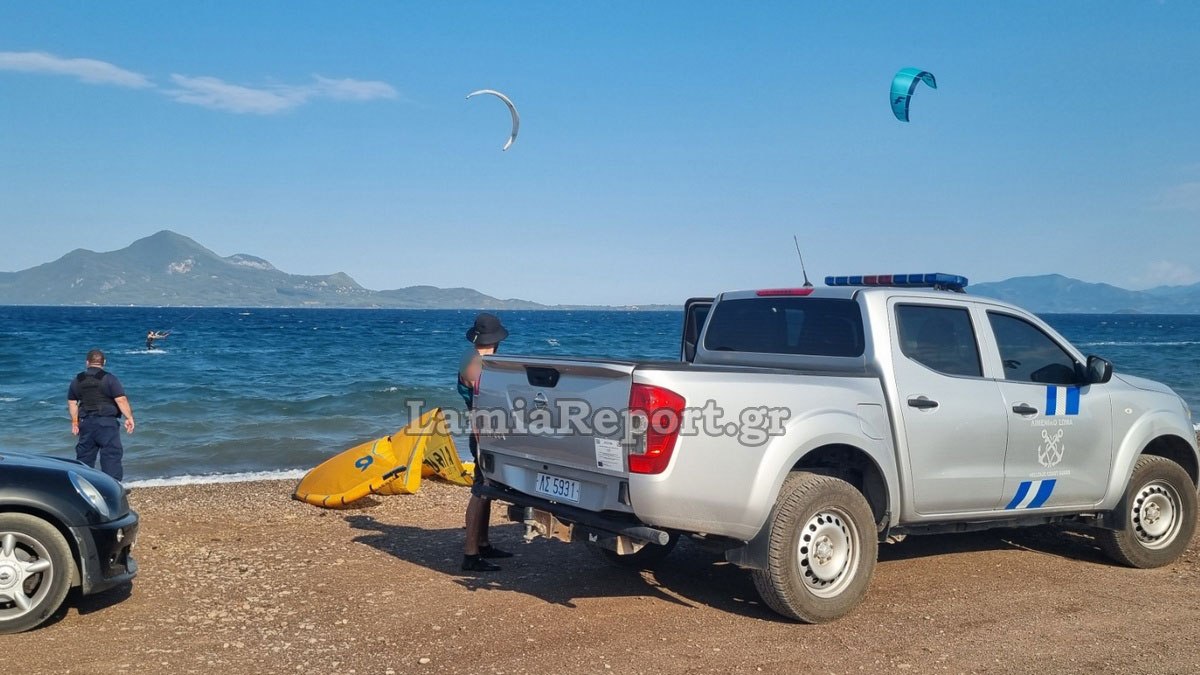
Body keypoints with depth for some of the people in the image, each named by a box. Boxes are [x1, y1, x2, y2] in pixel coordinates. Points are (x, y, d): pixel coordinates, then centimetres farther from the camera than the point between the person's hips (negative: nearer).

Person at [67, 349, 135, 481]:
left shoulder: (77, 380, 9)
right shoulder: (109, 378, -8)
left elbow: (72, 403, 13)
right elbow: (121, 399, -13)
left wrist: (74, 422, 21)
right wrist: (129, 417, -7)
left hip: (86, 422, 5)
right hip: (107, 422, -5)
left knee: (84, 455, 13)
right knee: (111, 455, -3)